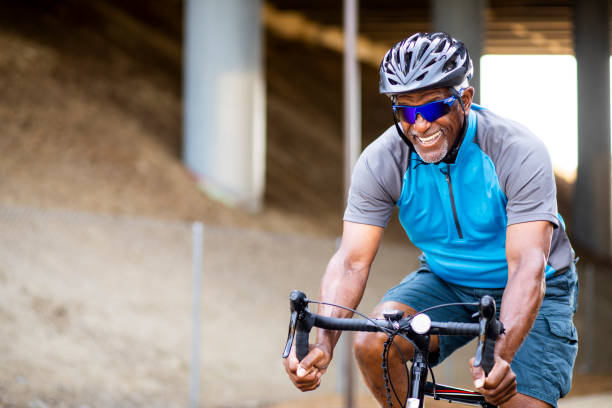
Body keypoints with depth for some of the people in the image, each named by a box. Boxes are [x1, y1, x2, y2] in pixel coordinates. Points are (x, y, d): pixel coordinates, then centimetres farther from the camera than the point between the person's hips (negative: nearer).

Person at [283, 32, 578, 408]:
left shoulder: (519, 152, -28)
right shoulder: (380, 162, -19)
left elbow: (528, 265, -37)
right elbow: (351, 261, -24)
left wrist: (502, 355, -53)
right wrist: (323, 344, -43)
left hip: (530, 291, -2)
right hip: (446, 282, 3)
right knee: (372, 344, -24)